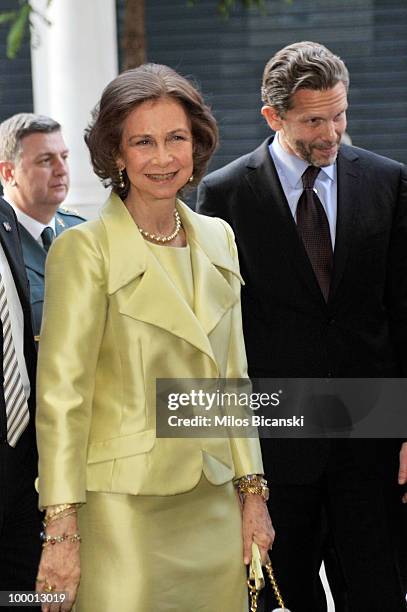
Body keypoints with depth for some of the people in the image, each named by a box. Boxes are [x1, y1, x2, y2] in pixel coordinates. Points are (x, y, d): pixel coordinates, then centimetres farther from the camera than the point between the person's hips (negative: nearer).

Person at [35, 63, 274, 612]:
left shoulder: (217, 239, 10)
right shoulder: (84, 249, -9)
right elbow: (61, 395, -11)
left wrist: (253, 491, 11)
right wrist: (62, 532, -15)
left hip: (212, 504, 6)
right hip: (122, 510, -5)